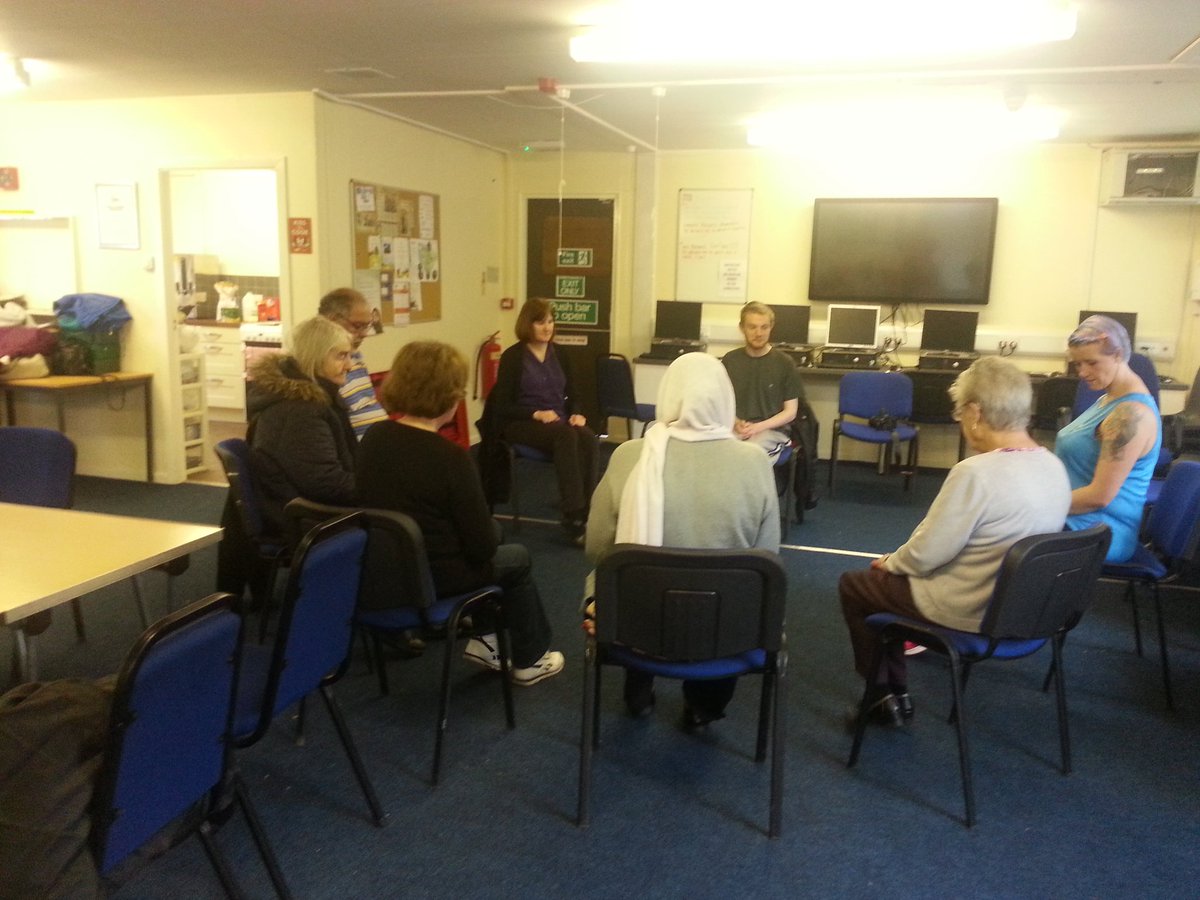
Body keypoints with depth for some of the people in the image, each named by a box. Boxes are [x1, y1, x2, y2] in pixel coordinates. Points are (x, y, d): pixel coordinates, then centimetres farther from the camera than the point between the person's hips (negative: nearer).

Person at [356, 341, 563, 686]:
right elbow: (483, 545, -19)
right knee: (517, 558, 22)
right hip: (429, 578, -7)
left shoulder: (373, 436, -4)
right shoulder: (450, 457, -24)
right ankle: (529, 660, 35)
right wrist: (489, 536, 6)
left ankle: (483, 637, 33)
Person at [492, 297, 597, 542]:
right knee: (566, 436, -36)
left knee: (587, 438, -31)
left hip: (558, 421, 5)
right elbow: (503, 406, -6)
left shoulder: (558, 355, 14)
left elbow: (573, 395, 15)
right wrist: (536, 414, -21)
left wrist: (575, 414, -8)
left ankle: (587, 513, -32)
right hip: (522, 424, -4)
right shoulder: (512, 357, -2)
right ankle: (573, 516, -37)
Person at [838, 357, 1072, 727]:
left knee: (852, 585, 13)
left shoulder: (976, 473, -29)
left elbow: (926, 554, -22)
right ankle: (897, 694, 29)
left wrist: (891, 562, 1)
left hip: (969, 611, -8)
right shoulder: (1054, 467, -3)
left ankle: (882, 696, 22)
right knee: (888, 576, 25)